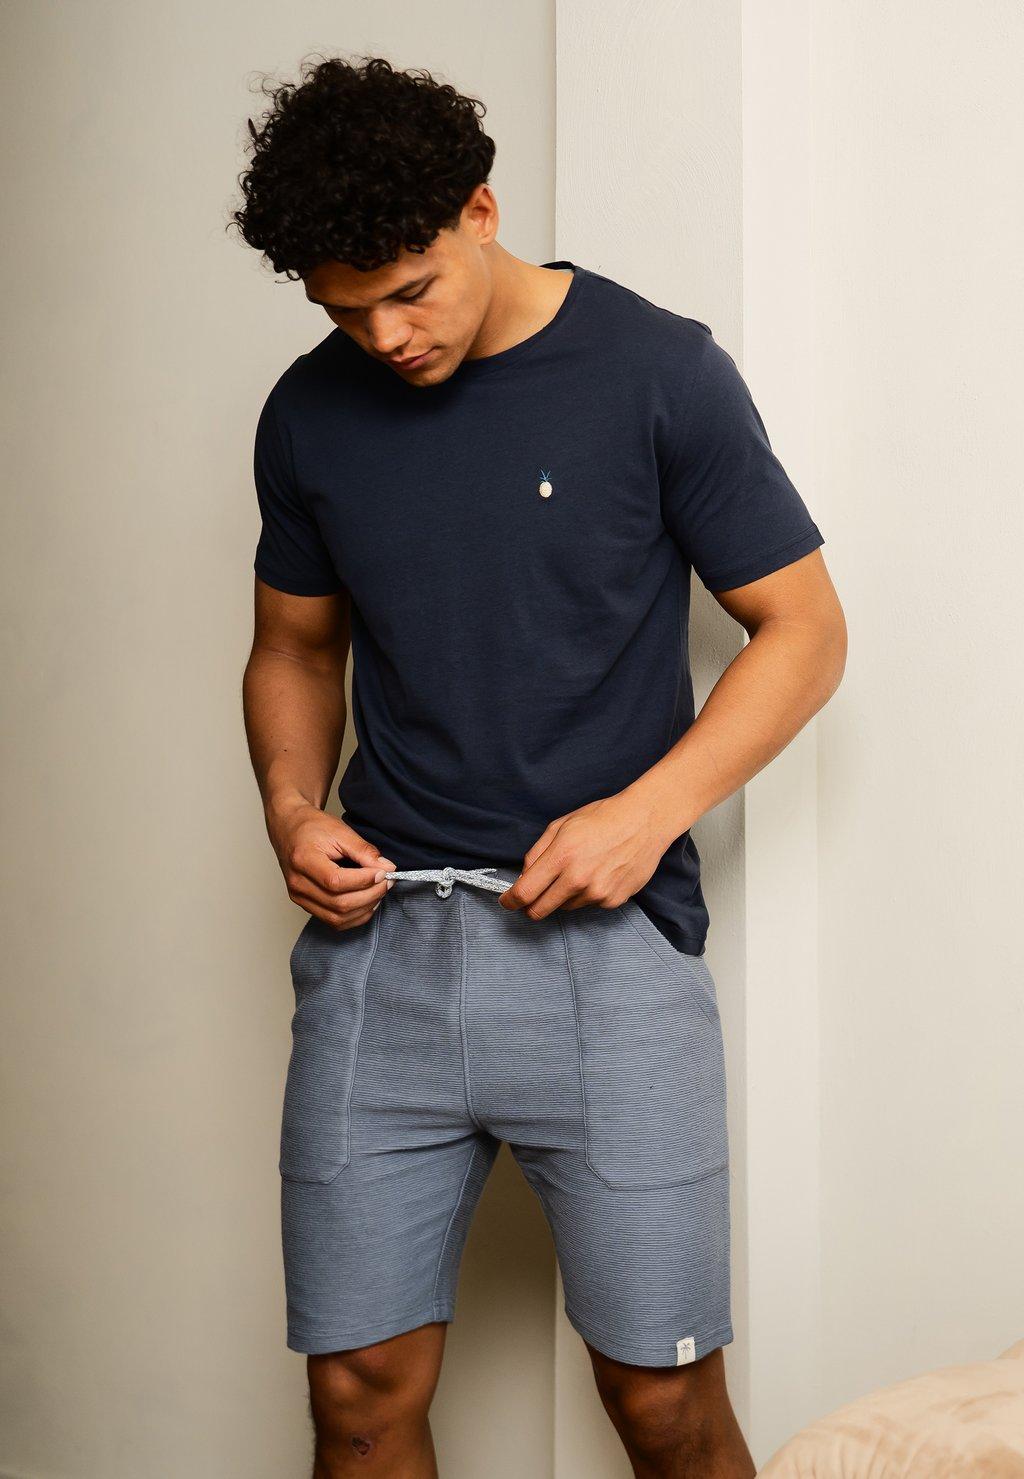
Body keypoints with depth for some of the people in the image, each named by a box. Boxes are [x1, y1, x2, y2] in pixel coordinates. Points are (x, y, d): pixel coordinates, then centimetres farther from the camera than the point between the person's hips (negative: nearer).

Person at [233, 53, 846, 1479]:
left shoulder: (657, 371, -4)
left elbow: (804, 629, 0)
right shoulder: (311, 413, 7)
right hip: (380, 937, 3)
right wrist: (291, 803, -1)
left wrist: (649, 810, -13)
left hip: (606, 942, -3)